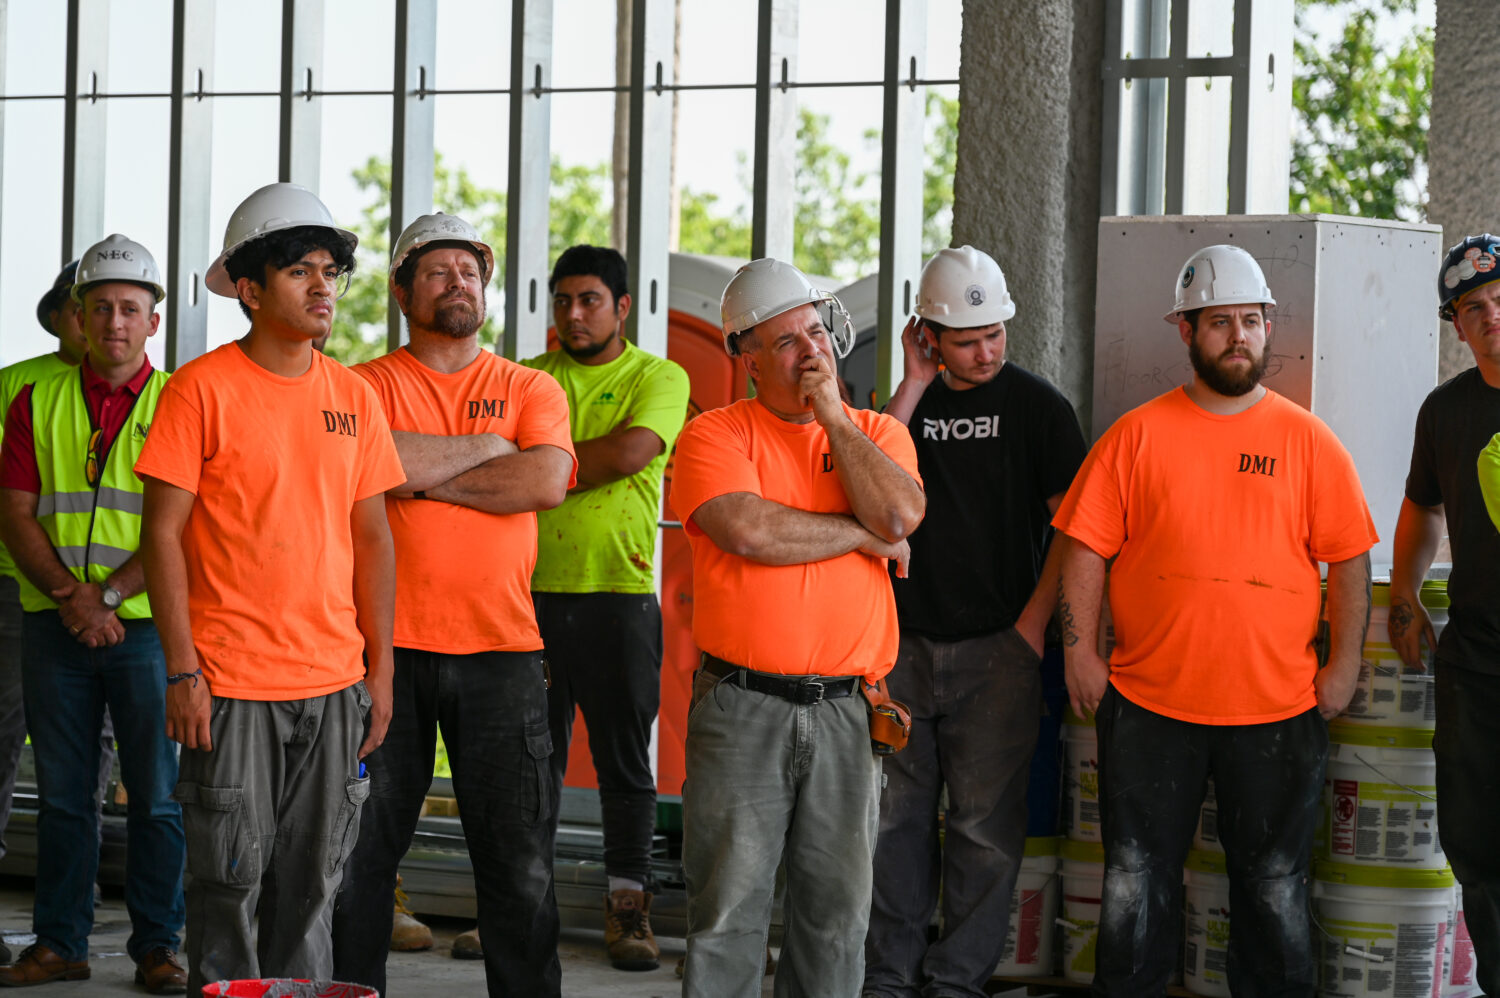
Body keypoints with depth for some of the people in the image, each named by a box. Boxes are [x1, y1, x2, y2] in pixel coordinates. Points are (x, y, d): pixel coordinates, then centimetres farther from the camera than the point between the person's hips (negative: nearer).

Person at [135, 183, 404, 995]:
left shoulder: (352, 396, 8)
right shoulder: (203, 388, -6)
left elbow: (372, 537, 13)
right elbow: (163, 533, -7)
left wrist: (381, 666, 8)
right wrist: (182, 670, -12)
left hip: (334, 681, 4)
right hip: (231, 680, -4)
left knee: (313, 882, 9)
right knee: (230, 877, -1)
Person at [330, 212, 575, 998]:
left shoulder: (530, 390, 10)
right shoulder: (369, 385, 6)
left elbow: (546, 481, -8)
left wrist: (422, 475, -7)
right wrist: (481, 448, -5)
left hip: (501, 646, 1)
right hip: (388, 642, -1)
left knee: (518, 857, 2)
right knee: (362, 846, 3)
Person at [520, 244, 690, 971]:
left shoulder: (658, 378, 2)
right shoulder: (528, 380, 12)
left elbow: (629, 453, -14)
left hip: (620, 592, -2)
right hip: (533, 590, 3)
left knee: (624, 758, 1)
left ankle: (628, 906, 7)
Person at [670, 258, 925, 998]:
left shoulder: (877, 433, 11)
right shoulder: (716, 436, 0)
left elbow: (901, 513, -10)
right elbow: (749, 531, -17)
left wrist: (832, 415, -5)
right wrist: (862, 534, -7)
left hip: (847, 708, 3)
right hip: (743, 706, -3)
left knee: (837, 908, 8)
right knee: (729, 902, 0)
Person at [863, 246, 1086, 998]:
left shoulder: (1035, 405, 1)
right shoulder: (907, 400, 10)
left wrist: (1032, 626, -7)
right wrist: (914, 386, -7)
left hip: (996, 651, -3)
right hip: (904, 645, 3)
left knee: (984, 823, -2)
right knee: (894, 816, 6)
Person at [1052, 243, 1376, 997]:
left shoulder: (1308, 441, 3)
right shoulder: (1136, 435, 2)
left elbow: (1348, 560, 4)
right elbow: (1086, 548, 2)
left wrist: (1343, 664, -1)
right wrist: (1080, 653, -3)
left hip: (1278, 708, 0)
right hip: (1148, 702, 0)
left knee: (1274, 889, 8)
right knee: (1135, 885, 7)